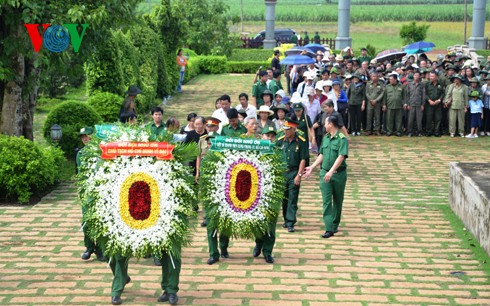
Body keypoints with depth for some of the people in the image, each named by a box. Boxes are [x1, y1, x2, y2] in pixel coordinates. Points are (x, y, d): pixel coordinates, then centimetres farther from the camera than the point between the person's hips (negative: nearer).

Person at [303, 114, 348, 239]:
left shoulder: (342, 139, -13)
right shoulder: (325, 138, 9)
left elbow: (341, 157, -22)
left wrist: (331, 171, -31)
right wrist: (312, 167, 18)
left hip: (339, 173, -5)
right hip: (325, 173, 5)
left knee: (338, 201, 10)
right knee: (326, 201, -5)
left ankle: (335, 225, 25)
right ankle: (329, 228, -8)